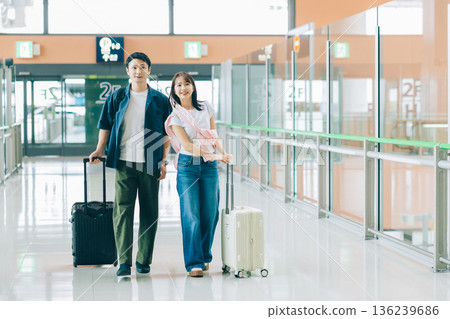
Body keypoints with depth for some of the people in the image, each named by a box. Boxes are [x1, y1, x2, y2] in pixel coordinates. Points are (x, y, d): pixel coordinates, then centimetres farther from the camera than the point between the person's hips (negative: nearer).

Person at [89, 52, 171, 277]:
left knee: (149, 212, 5)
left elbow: (167, 133, 7)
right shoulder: (117, 97, 8)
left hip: (150, 163, 0)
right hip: (124, 163, 0)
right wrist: (99, 149, 3)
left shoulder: (160, 100, 6)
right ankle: (124, 262, -5)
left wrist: (164, 161, 1)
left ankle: (143, 260, 15)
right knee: (122, 210, -6)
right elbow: (106, 124, 14)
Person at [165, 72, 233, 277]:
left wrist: (223, 152, -2)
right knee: (190, 214, -8)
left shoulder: (206, 108, 8)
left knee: (210, 213, 3)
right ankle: (194, 262, -3)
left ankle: (205, 256, 20)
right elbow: (186, 145, -9)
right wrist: (214, 156, -16)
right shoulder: (175, 116, -3)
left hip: (209, 166, 3)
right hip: (187, 166, -3)